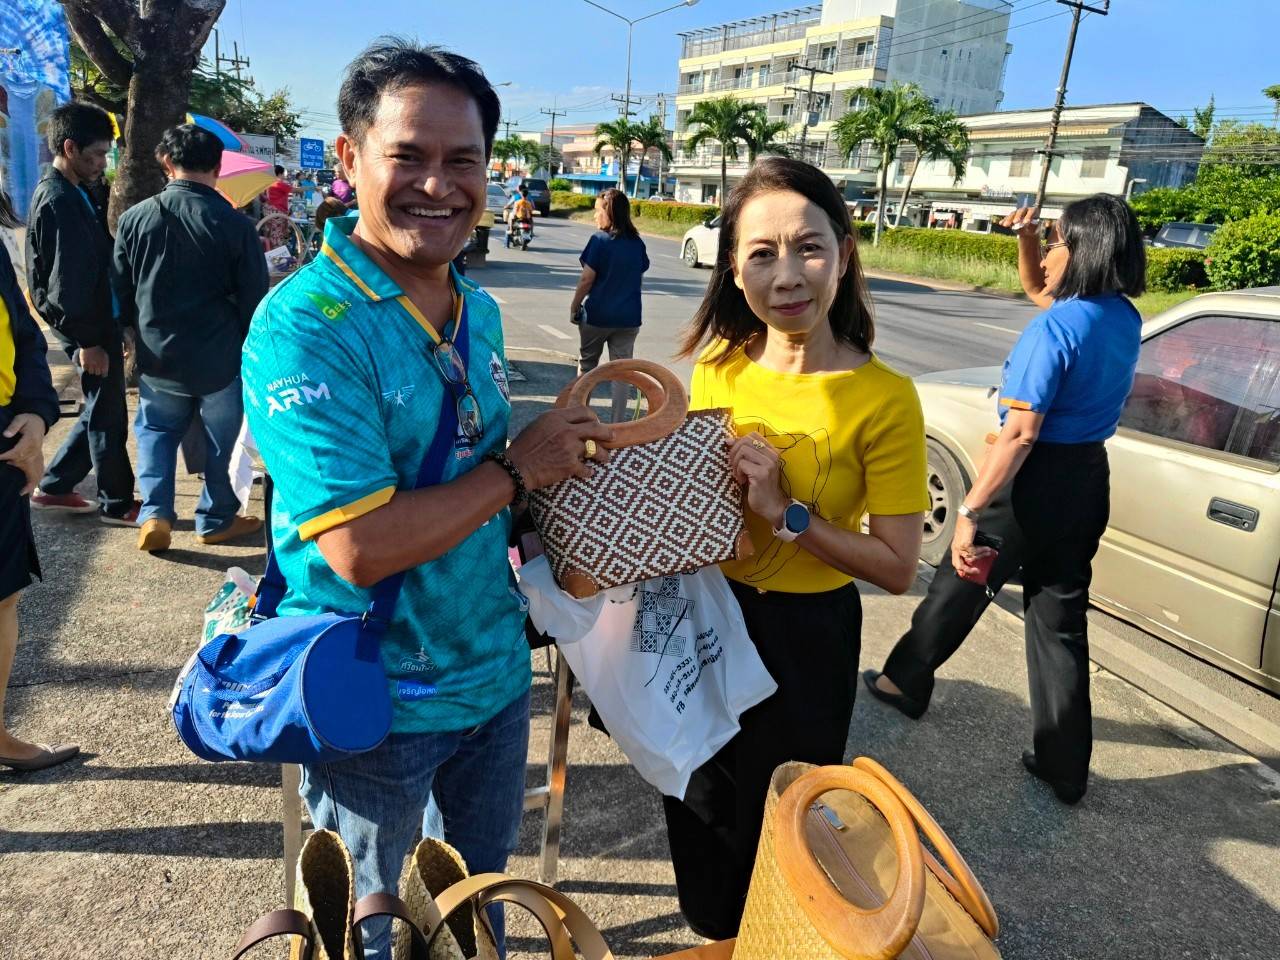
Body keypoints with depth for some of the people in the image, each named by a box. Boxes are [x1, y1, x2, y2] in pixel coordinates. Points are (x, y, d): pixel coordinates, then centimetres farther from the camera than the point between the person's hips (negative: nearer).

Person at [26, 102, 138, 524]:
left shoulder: (70, 193, 15)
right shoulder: (60, 201, -17)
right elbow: (67, 280, -21)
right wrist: (87, 340, -21)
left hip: (99, 322, 10)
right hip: (89, 329, -10)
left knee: (101, 412, 18)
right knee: (108, 416, 0)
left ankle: (52, 487, 28)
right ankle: (117, 504, 13)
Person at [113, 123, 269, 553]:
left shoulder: (134, 218, -4)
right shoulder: (233, 224, -14)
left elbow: (120, 292, 5)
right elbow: (255, 298, -9)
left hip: (158, 357, 3)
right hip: (221, 359, -2)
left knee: (156, 430, 22)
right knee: (222, 440, 14)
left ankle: (155, 514, 11)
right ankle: (216, 520, 24)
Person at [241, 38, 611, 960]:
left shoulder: (480, 310, 1)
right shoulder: (304, 325, -23)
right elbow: (361, 548, -29)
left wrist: (569, 448, -2)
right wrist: (518, 469, -19)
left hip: (495, 670, 6)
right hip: (377, 705, -6)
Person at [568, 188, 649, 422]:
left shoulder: (600, 240, -11)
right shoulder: (637, 243, 3)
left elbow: (587, 280, -11)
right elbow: (639, 276, 10)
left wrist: (574, 307, -1)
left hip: (597, 315, -3)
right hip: (629, 317, 3)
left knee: (586, 366, 16)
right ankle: (617, 425, 5)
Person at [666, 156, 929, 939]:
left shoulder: (883, 398, -20)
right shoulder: (719, 365, -5)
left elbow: (898, 567, -18)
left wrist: (785, 513, -27)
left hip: (803, 636, -5)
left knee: (772, 822, 19)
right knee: (698, 805, 26)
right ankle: (709, 928, 56)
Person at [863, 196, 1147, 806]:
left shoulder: (1055, 329, -20)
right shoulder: (1123, 319, 5)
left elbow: (1020, 434, -25)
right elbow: (1036, 288, 23)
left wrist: (970, 512, -24)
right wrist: (1025, 235, 7)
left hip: (1034, 478, -7)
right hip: (1088, 480, 7)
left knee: (959, 587, 14)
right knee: (1061, 619, 12)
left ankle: (904, 681, 35)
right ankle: (1064, 766, 19)